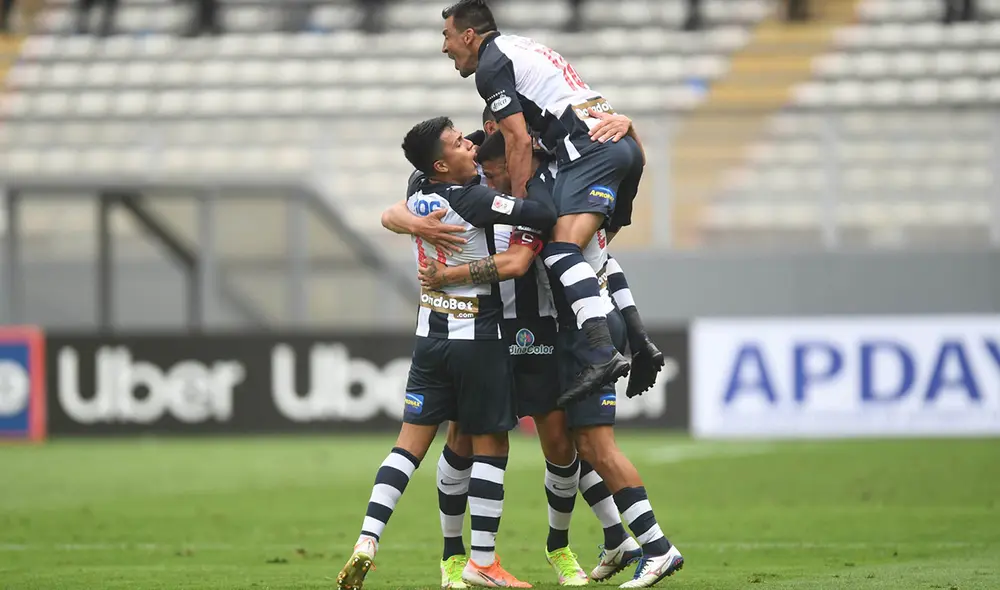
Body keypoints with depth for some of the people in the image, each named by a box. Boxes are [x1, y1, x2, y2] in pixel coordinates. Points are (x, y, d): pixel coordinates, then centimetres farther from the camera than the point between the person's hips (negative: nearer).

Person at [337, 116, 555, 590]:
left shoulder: (416, 192, 2)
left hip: (431, 336, 6)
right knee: (490, 446, 3)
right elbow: (544, 216, -26)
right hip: (478, 339, -6)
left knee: (410, 444, 7)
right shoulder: (474, 201, -19)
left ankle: (367, 540, -5)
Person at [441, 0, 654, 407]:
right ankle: (639, 345, 19)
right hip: (626, 144, 10)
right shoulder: (520, 48, 29)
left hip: (590, 148, -10)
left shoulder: (491, 64, 0)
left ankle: (602, 353, -41)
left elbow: (519, 141, -8)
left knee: (561, 248, -23)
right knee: (594, 249, 23)